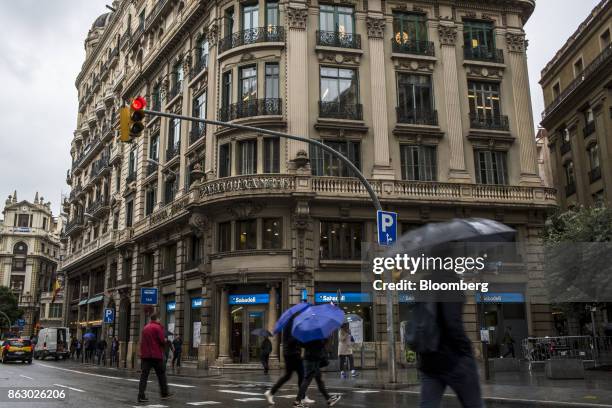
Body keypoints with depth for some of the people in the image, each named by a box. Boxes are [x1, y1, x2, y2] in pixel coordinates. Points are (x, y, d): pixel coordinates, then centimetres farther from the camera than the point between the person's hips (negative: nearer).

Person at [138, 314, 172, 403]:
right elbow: (162, 341, -12)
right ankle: (164, 393, 18)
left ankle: (141, 396, -8)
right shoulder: (157, 327, -8)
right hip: (156, 355, -5)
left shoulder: (145, 327, 13)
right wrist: (165, 341, 8)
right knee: (161, 374, 9)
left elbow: (142, 341, 17)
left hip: (145, 355, 5)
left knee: (144, 375, 1)